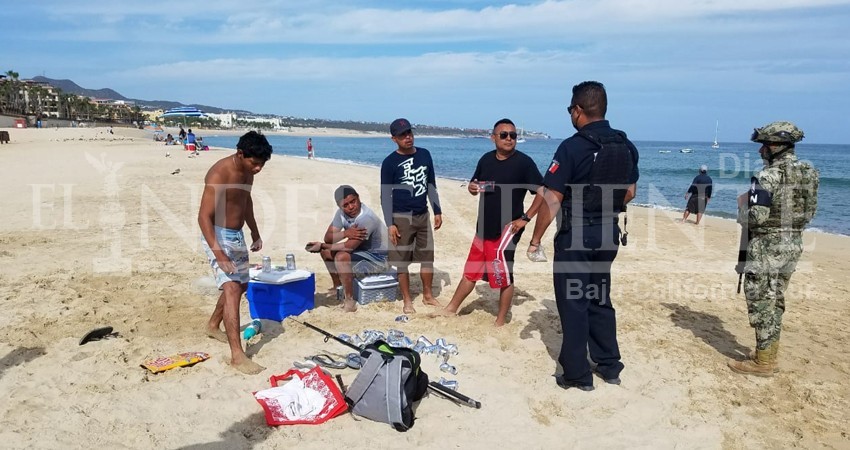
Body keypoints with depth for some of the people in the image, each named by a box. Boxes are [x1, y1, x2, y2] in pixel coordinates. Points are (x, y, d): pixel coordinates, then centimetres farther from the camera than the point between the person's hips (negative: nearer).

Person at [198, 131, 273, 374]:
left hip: (237, 236, 9)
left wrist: (255, 233, 22)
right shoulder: (219, 174, -24)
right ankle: (237, 355, -17)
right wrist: (219, 254, -31)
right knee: (232, 289, -18)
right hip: (218, 236, -9)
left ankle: (213, 326, 42)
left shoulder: (247, 171, 1)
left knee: (241, 285, 20)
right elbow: (204, 217, -26)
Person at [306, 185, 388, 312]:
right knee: (326, 252, 7)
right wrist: (345, 233, -31)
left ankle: (350, 301, -18)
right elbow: (328, 238, -10)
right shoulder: (342, 212, -6)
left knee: (341, 257, -29)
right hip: (362, 251, 9)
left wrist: (321, 246, -20)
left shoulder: (366, 218, -30)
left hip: (378, 258, -9)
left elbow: (349, 247, -29)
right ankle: (338, 288, 21)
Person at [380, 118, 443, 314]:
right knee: (402, 261, 2)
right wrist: (390, 224, -13)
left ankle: (428, 295, 27)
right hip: (401, 217, -4)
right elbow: (385, 195, -8)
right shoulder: (390, 162, -9)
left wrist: (437, 211, 11)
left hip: (423, 215, 4)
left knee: (427, 257, 11)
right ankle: (407, 301, 16)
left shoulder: (424, 155, 5)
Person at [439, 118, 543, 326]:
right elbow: (474, 186, 18)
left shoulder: (524, 162, -12)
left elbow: (543, 193, -14)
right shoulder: (486, 159, 6)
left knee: (504, 276, 4)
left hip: (506, 229, -6)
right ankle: (450, 309, 31)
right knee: (470, 271, 17)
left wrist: (525, 218, -16)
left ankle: (500, 323, 18)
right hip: (484, 228, 6)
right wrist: (472, 188, -5)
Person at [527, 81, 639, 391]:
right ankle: (609, 366, 28)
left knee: (573, 303, 5)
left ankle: (577, 375, 12)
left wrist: (535, 239, -10)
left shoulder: (572, 147, -17)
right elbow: (630, 192, 14)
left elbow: (551, 200, -19)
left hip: (575, 235, -6)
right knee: (600, 299, 19)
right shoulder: (626, 146, 3)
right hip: (609, 234, 7)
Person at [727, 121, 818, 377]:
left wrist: (743, 203, -3)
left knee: (761, 302, 1)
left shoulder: (768, 176, -18)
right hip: (793, 244, 8)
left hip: (767, 246, -8)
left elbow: (756, 217, -22)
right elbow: (809, 212, 14)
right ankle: (770, 355, 27)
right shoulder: (810, 174, 8)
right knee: (775, 301, 18)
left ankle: (763, 362, 8)